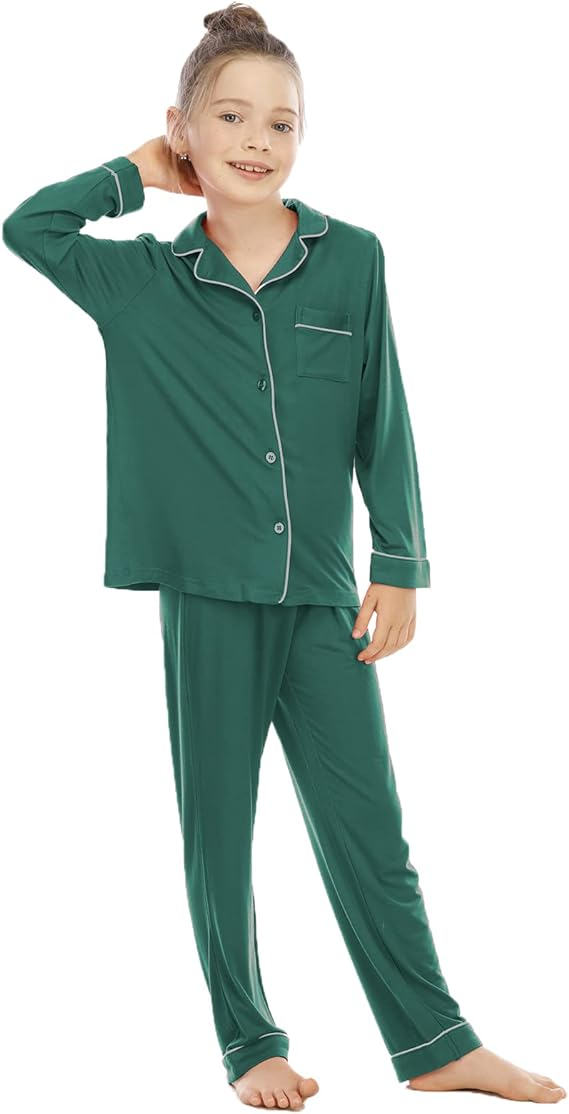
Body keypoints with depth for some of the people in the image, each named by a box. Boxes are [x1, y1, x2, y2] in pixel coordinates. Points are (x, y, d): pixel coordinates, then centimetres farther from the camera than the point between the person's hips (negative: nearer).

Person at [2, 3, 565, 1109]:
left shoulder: (353, 259, 2)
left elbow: (383, 425, 4)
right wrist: (140, 173, 3)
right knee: (218, 827, 9)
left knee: (369, 830, 7)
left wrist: (399, 565, 1)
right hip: (207, 594, 0)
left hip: (324, 597, 0)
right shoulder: (147, 279, 3)